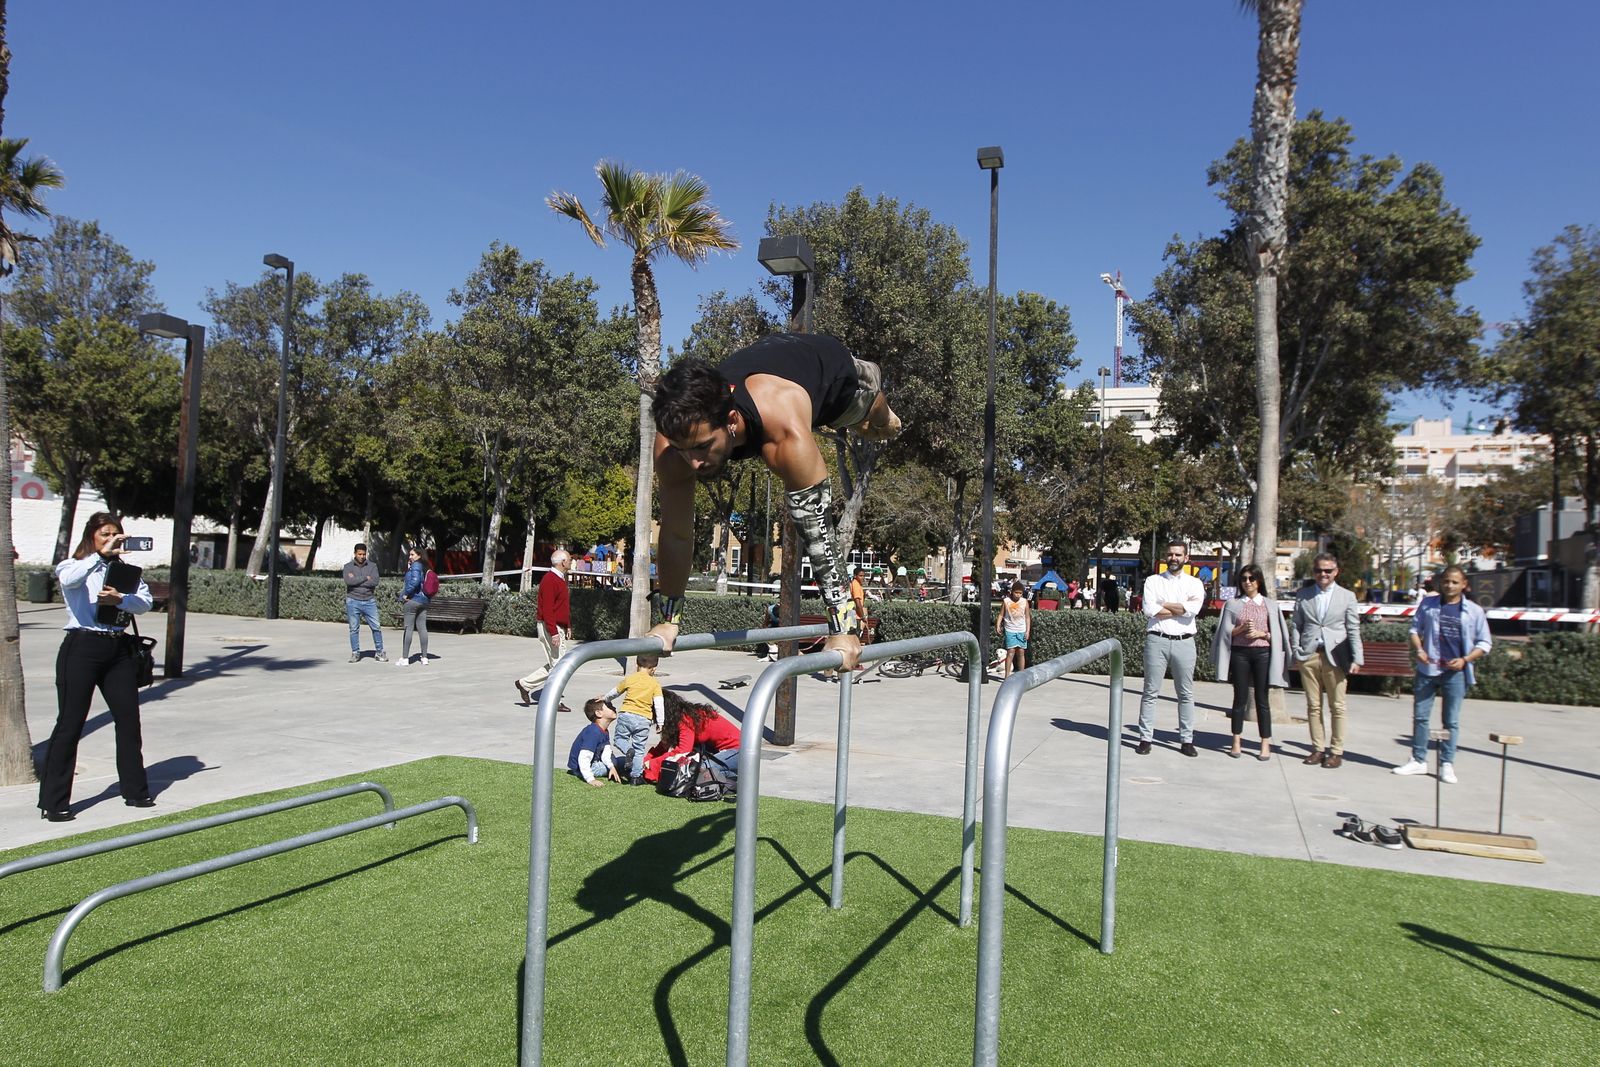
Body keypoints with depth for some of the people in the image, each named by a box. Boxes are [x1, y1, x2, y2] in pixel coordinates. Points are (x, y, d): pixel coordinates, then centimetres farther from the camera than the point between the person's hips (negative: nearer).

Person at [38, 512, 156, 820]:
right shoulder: (74, 566, 2)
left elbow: (145, 602, -1)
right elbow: (69, 579, -24)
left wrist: (120, 599, -19)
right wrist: (100, 555, -29)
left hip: (119, 649, 4)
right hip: (82, 647, -4)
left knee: (129, 719, 8)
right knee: (69, 724, -2)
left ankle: (135, 790, 20)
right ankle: (53, 802, 5)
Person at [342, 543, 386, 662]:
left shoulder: (372, 566, 5)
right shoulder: (348, 566, 3)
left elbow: (375, 581, -11)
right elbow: (348, 581, -15)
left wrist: (356, 580, -11)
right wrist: (365, 578, -11)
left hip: (369, 601, 0)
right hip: (353, 601, 0)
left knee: (376, 627, -1)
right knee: (354, 629, 5)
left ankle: (380, 652, 8)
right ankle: (355, 653, 14)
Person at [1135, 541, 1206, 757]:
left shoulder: (1194, 583, 9)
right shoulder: (1153, 581, 8)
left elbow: (1193, 608, -11)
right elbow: (1149, 610, -8)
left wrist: (1163, 605, -7)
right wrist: (1181, 609, -7)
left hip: (1184, 642, 1)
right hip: (1157, 640, -1)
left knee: (1186, 693, 6)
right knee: (1151, 691, 1)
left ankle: (1186, 740, 13)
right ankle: (1145, 738, 5)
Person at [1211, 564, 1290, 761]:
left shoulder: (1269, 605, 9)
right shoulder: (1233, 604, 8)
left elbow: (1276, 634, 6)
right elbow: (1225, 631, 5)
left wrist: (1261, 633, -11)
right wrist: (1242, 628, -12)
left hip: (1262, 653, 0)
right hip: (1239, 653, 0)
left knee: (1261, 699, 1)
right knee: (1240, 698, 4)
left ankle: (1266, 744, 6)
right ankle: (1236, 742, 11)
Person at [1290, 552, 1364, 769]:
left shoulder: (1347, 596, 7)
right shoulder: (1303, 596, 11)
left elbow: (1354, 630, 4)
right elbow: (1296, 626, 10)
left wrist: (1356, 659, -3)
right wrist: (1296, 651, -1)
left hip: (1335, 657, -2)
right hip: (1309, 656, 2)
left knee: (1337, 707, 2)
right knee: (1313, 706, 6)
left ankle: (1336, 751, 10)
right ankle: (1318, 748, 13)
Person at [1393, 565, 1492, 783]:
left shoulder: (1474, 611, 1)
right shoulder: (1428, 604, 6)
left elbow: (1484, 643, 4)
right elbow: (1415, 629, 12)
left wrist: (1465, 660, -10)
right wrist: (1418, 650, -6)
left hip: (1455, 673, -2)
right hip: (1427, 669, 2)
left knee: (1451, 721, 5)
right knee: (1420, 716, 6)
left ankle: (1446, 764, 14)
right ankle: (1418, 760, 17)